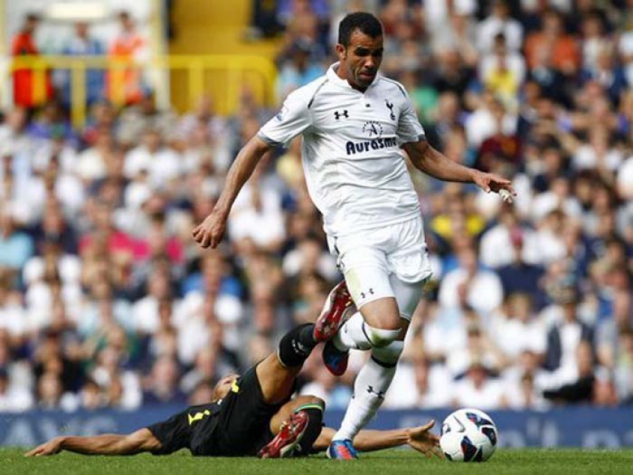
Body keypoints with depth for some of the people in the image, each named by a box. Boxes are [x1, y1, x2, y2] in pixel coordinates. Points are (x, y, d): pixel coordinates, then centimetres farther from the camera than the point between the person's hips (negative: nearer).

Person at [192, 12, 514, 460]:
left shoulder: (394, 93, 14)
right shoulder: (312, 99, -2)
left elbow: (424, 155, 26)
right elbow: (256, 149, 2)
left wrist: (475, 176, 12)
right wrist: (221, 212, -4)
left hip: (405, 225, 5)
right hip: (355, 230, -5)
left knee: (390, 350, 3)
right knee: (385, 328, -25)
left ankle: (344, 439, 14)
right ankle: (339, 338, 10)